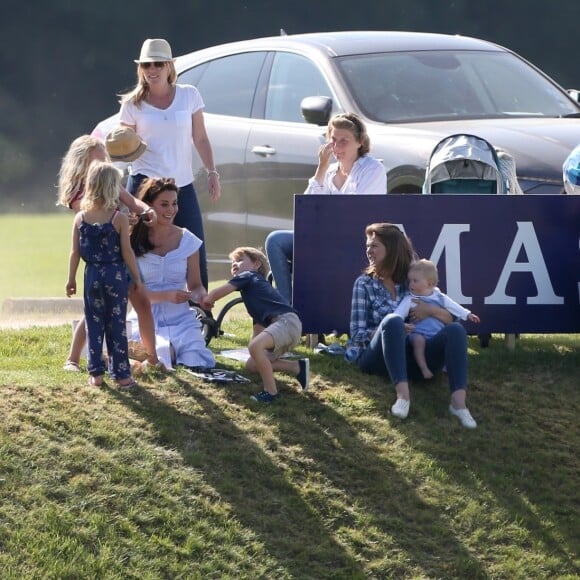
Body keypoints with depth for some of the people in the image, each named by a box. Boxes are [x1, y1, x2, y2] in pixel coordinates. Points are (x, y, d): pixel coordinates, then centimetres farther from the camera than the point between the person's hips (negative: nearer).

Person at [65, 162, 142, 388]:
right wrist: (137, 278, 1)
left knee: (94, 325, 10)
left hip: (92, 276, 2)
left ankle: (96, 373, 11)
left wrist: (71, 279, 11)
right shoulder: (119, 218, -11)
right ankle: (121, 374, 6)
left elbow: (75, 252, 1)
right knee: (117, 326, 4)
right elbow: (127, 252, -9)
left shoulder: (81, 218, -2)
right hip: (116, 276, -2)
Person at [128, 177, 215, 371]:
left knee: (199, 366, -23)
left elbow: (195, 285, 9)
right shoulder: (133, 242, -4)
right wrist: (166, 296, -21)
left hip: (181, 320, 2)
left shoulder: (187, 240, 3)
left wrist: (200, 295, -15)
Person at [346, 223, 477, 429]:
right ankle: (403, 394, -46)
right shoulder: (364, 283, 8)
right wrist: (392, 330, -15)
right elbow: (358, 333, 1)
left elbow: (449, 319, 14)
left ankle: (458, 401, -42)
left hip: (410, 359, 3)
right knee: (393, 320, -33)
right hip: (377, 356, -3)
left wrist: (431, 310, -9)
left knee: (455, 329, -22)